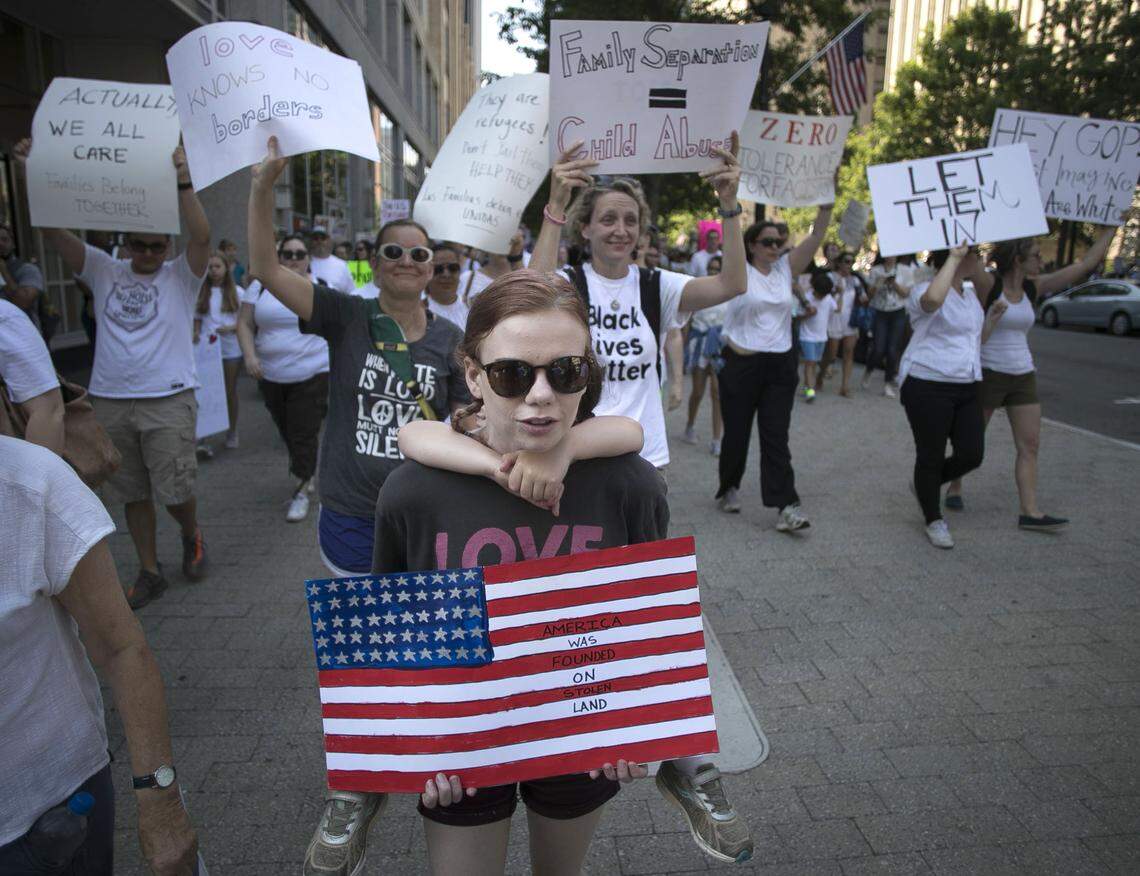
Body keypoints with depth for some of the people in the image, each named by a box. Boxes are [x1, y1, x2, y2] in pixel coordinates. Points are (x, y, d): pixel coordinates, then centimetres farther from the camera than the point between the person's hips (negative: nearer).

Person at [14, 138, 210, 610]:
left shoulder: (181, 276, 0)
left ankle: (192, 536, 32)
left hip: (168, 401, -4)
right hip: (110, 401, 4)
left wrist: (183, 182, -31)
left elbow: (202, 236, -18)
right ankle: (149, 572, 25)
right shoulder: (103, 270, 9)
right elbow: (52, 231, 1)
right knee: (133, 493, 11)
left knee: (175, 490, -2)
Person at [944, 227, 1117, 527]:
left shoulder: (1034, 288, 5)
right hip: (987, 374, -6)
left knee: (1030, 446, 1)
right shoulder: (988, 284, -11)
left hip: (1023, 377, 6)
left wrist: (1112, 227, 14)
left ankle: (1030, 512, 3)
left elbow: (1086, 263, 11)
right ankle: (954, 488, 30)